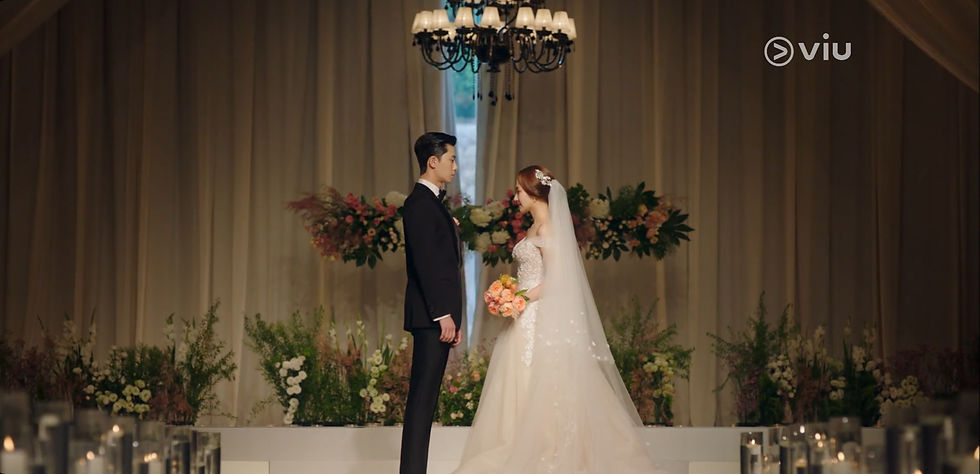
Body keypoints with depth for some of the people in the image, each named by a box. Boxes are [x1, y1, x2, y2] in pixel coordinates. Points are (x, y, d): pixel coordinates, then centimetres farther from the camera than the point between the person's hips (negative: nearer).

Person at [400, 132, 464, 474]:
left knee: (425, 399, 9)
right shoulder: (420, 203, -11)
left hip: (439, 315, 10)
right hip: (430, 317, -10)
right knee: (423, 398, -10)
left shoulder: (432, 203, 20)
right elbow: (425, 263, -18)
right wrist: (443, 315, -21)